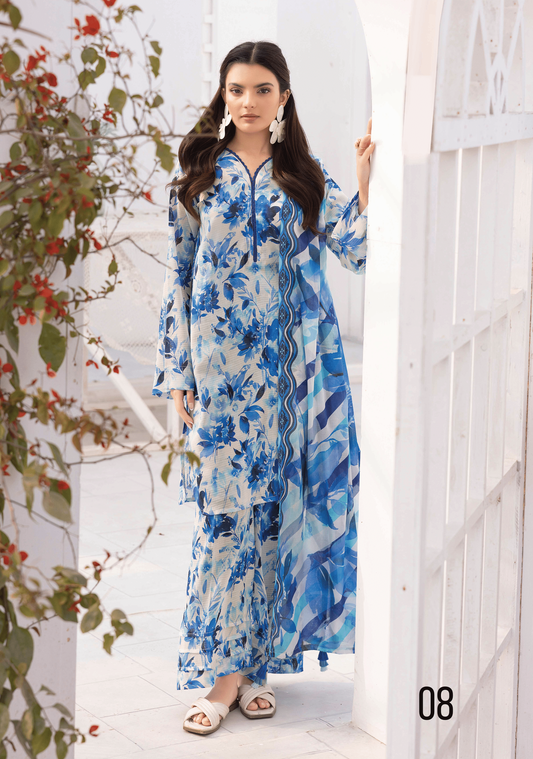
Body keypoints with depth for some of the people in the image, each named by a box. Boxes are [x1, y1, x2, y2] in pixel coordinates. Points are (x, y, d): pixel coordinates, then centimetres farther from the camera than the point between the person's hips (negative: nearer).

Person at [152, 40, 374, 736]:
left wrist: (366, 174, -14)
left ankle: (254, 659, 14)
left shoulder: (306, 176, 8)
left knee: (278, 503, 3)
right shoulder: (199, 175, 5)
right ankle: (226, 667, 4)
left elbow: (354, 250, -3)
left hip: (296, 364, 1)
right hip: (222, 364, -1)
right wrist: (176, 374, 0)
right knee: (226, 506, -4)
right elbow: (179, 277, 4)